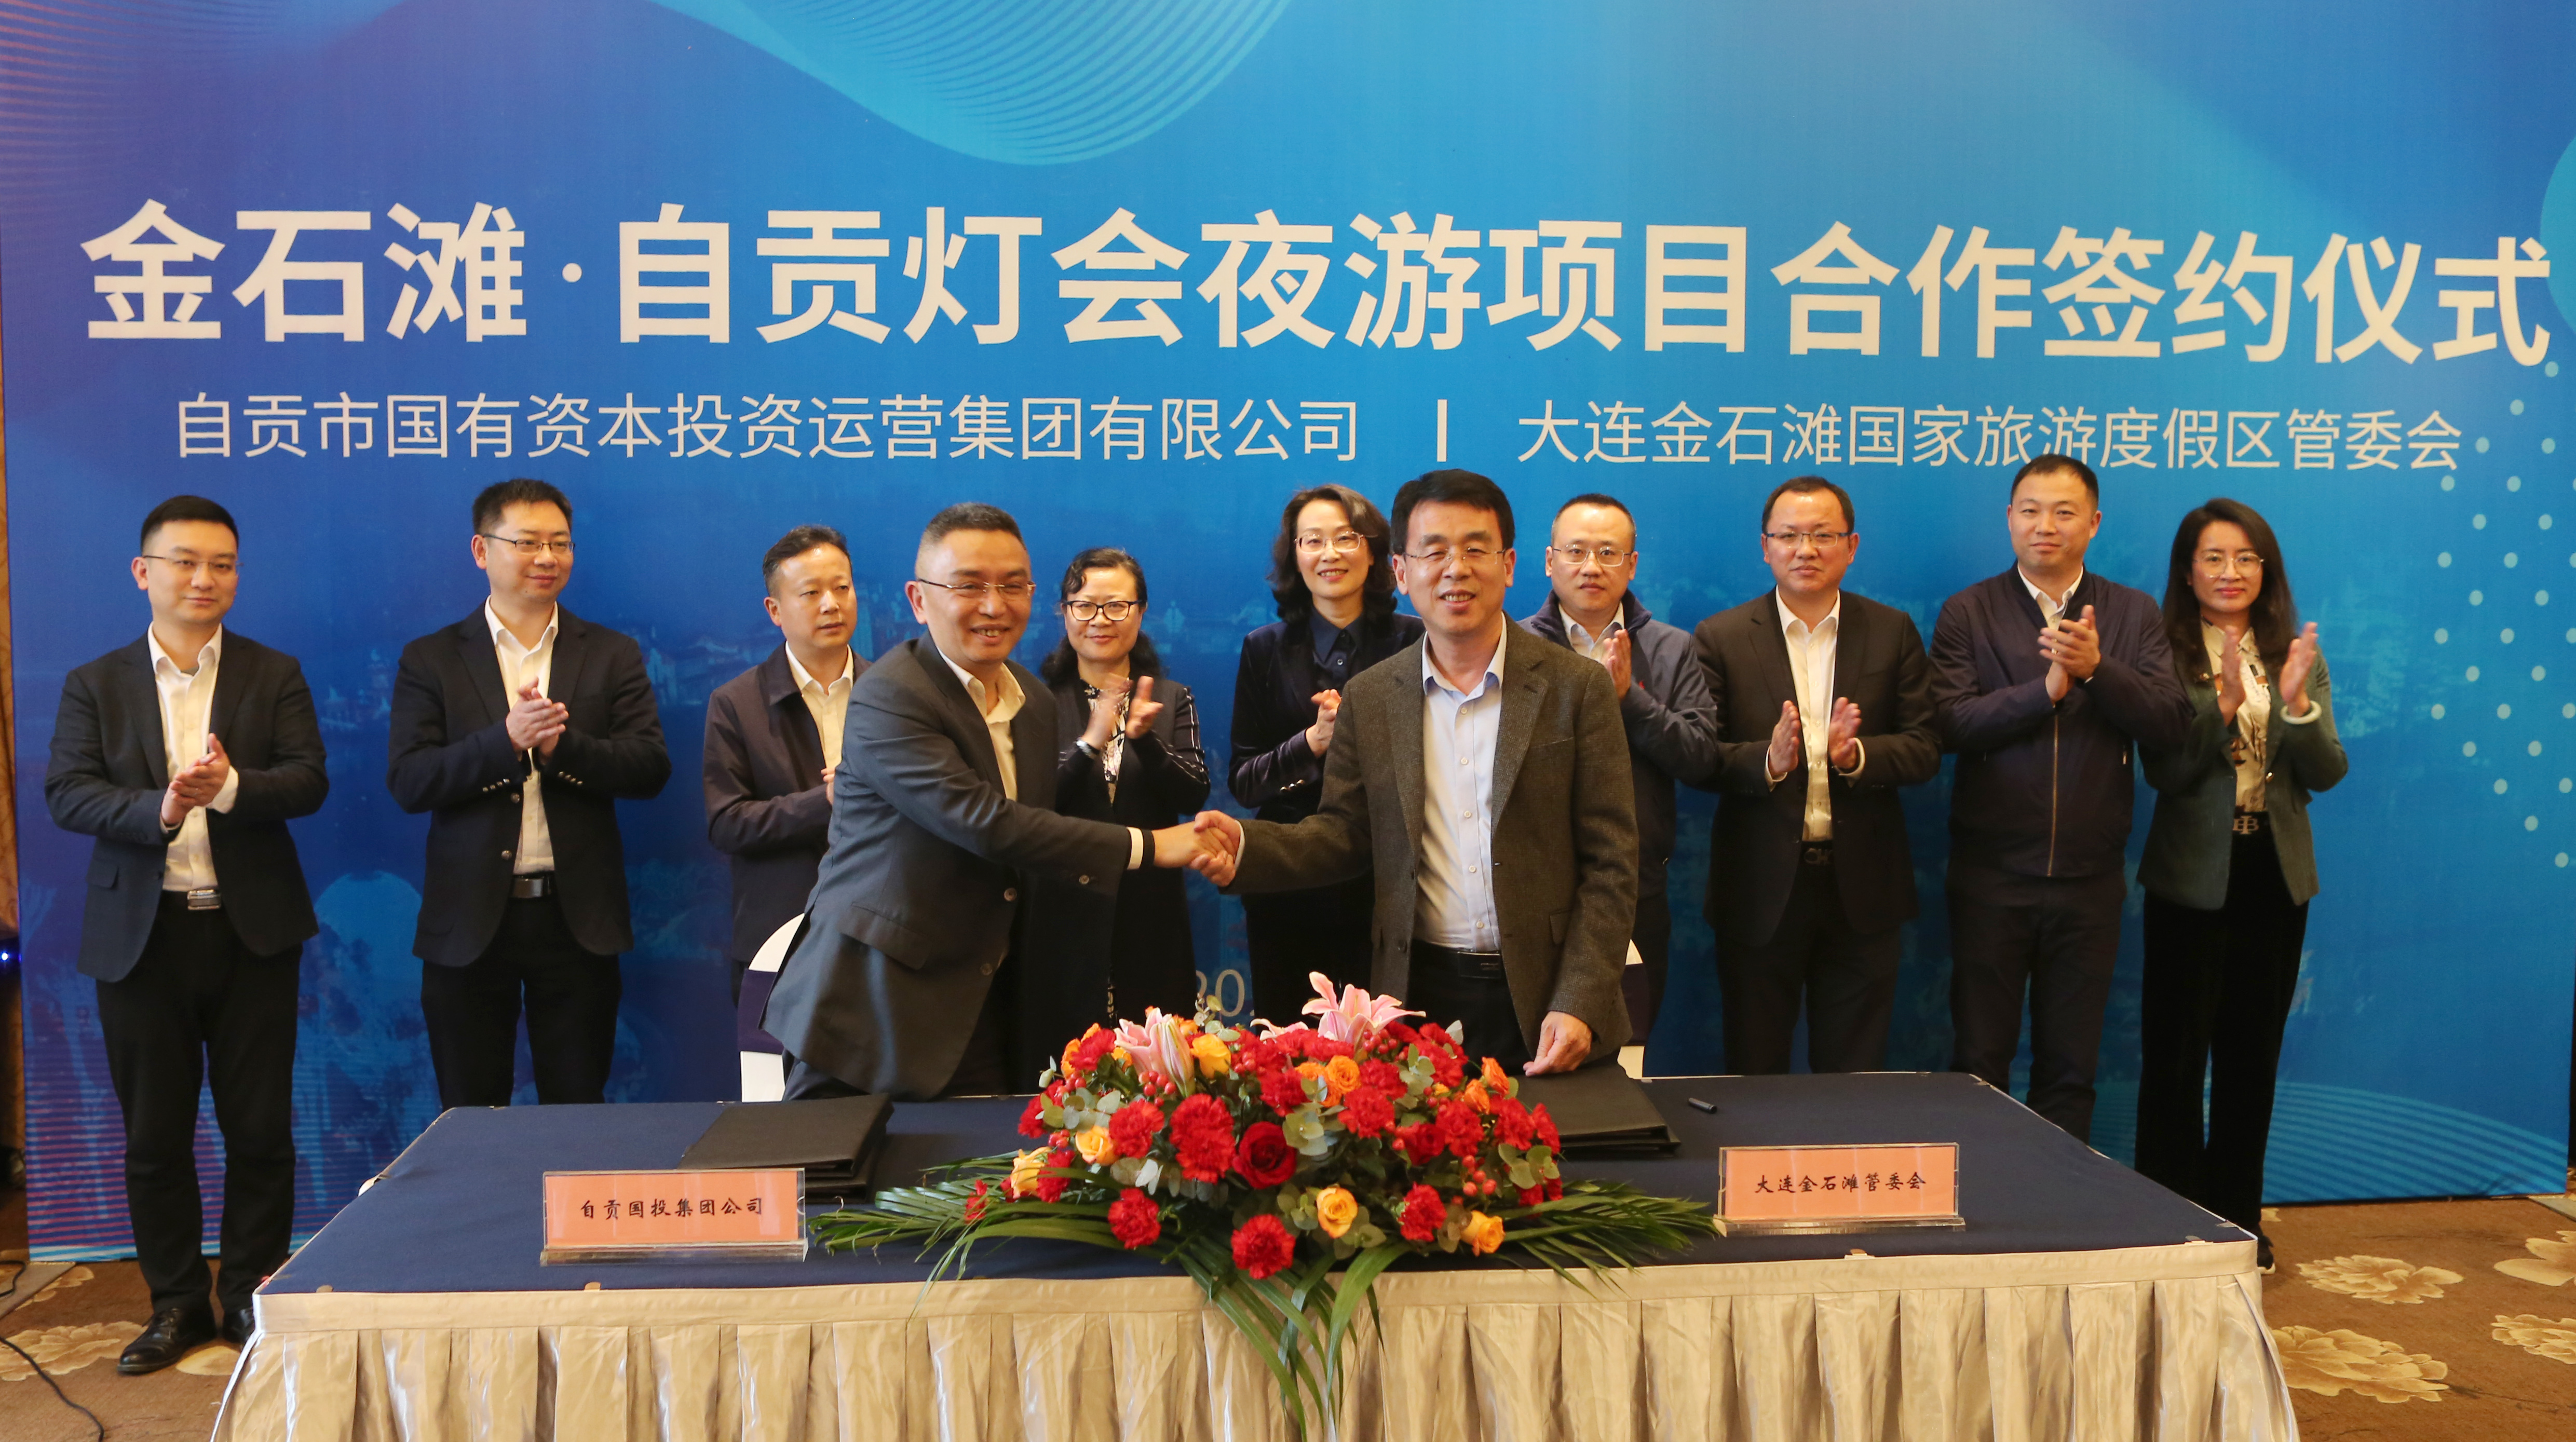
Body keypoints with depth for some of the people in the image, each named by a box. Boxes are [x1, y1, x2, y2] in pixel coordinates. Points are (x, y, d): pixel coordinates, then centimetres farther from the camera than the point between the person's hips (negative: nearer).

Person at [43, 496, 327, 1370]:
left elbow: (308, 782, -7)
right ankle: (177, 1305, 21)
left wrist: (231, 788, -26)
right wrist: (158, 810, -23)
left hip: (251, 932, -1)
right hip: (141, 936, 1)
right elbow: (67, 795, -6)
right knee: (154, 1136, 8)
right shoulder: (94, 686, 6)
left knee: (260, 1129, 4)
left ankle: (251, 1297, 18)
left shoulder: (276, 677, 4)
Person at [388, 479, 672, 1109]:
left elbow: (650, 768, -2)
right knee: (468, 1120, 8)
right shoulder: (431, 660, 5)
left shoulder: (613, 656, 7)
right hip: (469, 921, 0)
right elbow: (407, 781, -6)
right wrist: (506, 739, -20)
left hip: (577, 918, 0)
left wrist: (563, 745, -19)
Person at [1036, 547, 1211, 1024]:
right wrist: (1090, 743, -22)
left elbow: (1194, 797, -3)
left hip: (1152, 915, 2)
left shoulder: (1172, 699, 8)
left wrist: (1145, 738, -19)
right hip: (1065, 910, -2)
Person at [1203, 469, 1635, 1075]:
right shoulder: (1370, 699, 5)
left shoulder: (1578, 687, -3)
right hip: (1420, 996, 2)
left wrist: (1579, 1004, -12)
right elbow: (1345, 833, 9)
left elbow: (1610, 864, -4)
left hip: (1543, 1000, -1)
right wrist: (1246, 845, -10)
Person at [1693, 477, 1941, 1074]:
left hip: (1862, 890, 1)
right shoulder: (1721, 638, 0)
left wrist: (1856, 755, -20)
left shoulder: (1893, 633, 5)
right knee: (1753, 1077, 9)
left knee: (1855, 1079, 11)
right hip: (1759, 891, -1)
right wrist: (1768, 760, -24)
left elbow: (1924, 751, -1)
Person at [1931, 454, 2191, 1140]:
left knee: (2071, 1069, 11)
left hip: (2089, 877, 2)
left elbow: (2170, 723, -6)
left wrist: (2097, 668, -19)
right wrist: (2045, 689, -20)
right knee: (1979, 1063, 6)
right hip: (1991, 875, -1)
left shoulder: (2135, 615, 6)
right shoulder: (1968, 613, 1)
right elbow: (1950, 724, -11)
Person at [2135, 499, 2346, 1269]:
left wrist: (2297, 703, -18)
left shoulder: (2297, 658, 5)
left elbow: (2327, 774, -1)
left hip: (2275, 874, 4)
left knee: (2253, 1053, 13)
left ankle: (2238, 1217, 25)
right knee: (2175, 1053, 1)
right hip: (2193, 877, -4)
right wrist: (2224, 705, -26)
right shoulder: (2166, 654, -6)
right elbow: (2165, 773, -12)